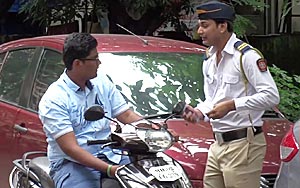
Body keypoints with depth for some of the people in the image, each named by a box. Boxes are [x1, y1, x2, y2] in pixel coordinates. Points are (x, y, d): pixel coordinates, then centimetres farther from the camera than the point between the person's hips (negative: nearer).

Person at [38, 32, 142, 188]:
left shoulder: (101, 82, 11)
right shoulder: (53, 99, -10)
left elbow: (127, 115, 13)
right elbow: (70, 148, -18)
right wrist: (108, 169, -28)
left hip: (109, 156, 5)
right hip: (71, 163, -5)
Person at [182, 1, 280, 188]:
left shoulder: (246, 55, -12)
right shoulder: (209, 59, 17)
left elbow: (271, 96, -18)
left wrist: (231, 105, -21)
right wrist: (199, 111, 3)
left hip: (243, 145, -9)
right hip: (218, 144, 9)